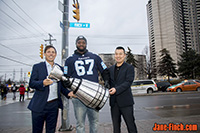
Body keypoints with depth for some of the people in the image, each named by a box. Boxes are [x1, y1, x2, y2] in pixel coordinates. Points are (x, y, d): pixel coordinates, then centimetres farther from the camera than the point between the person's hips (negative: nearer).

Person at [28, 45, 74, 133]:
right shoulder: (37, 67, 2)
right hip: (40, 105, -2)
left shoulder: (59, 68, 11)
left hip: (54, 104, 3)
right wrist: (43, 83, -22)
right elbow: (31, 83, -3)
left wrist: (68, 93, -2)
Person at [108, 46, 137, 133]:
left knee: (130, 125, 5)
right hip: (114, 102, 5)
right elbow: (108, 82, 15)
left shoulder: (129, 68, -2)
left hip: (125, 102, -4)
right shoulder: (110, 69, 14)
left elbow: (128, 82, -14)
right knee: (116, 126, 14)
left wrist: (116, 89, -25)